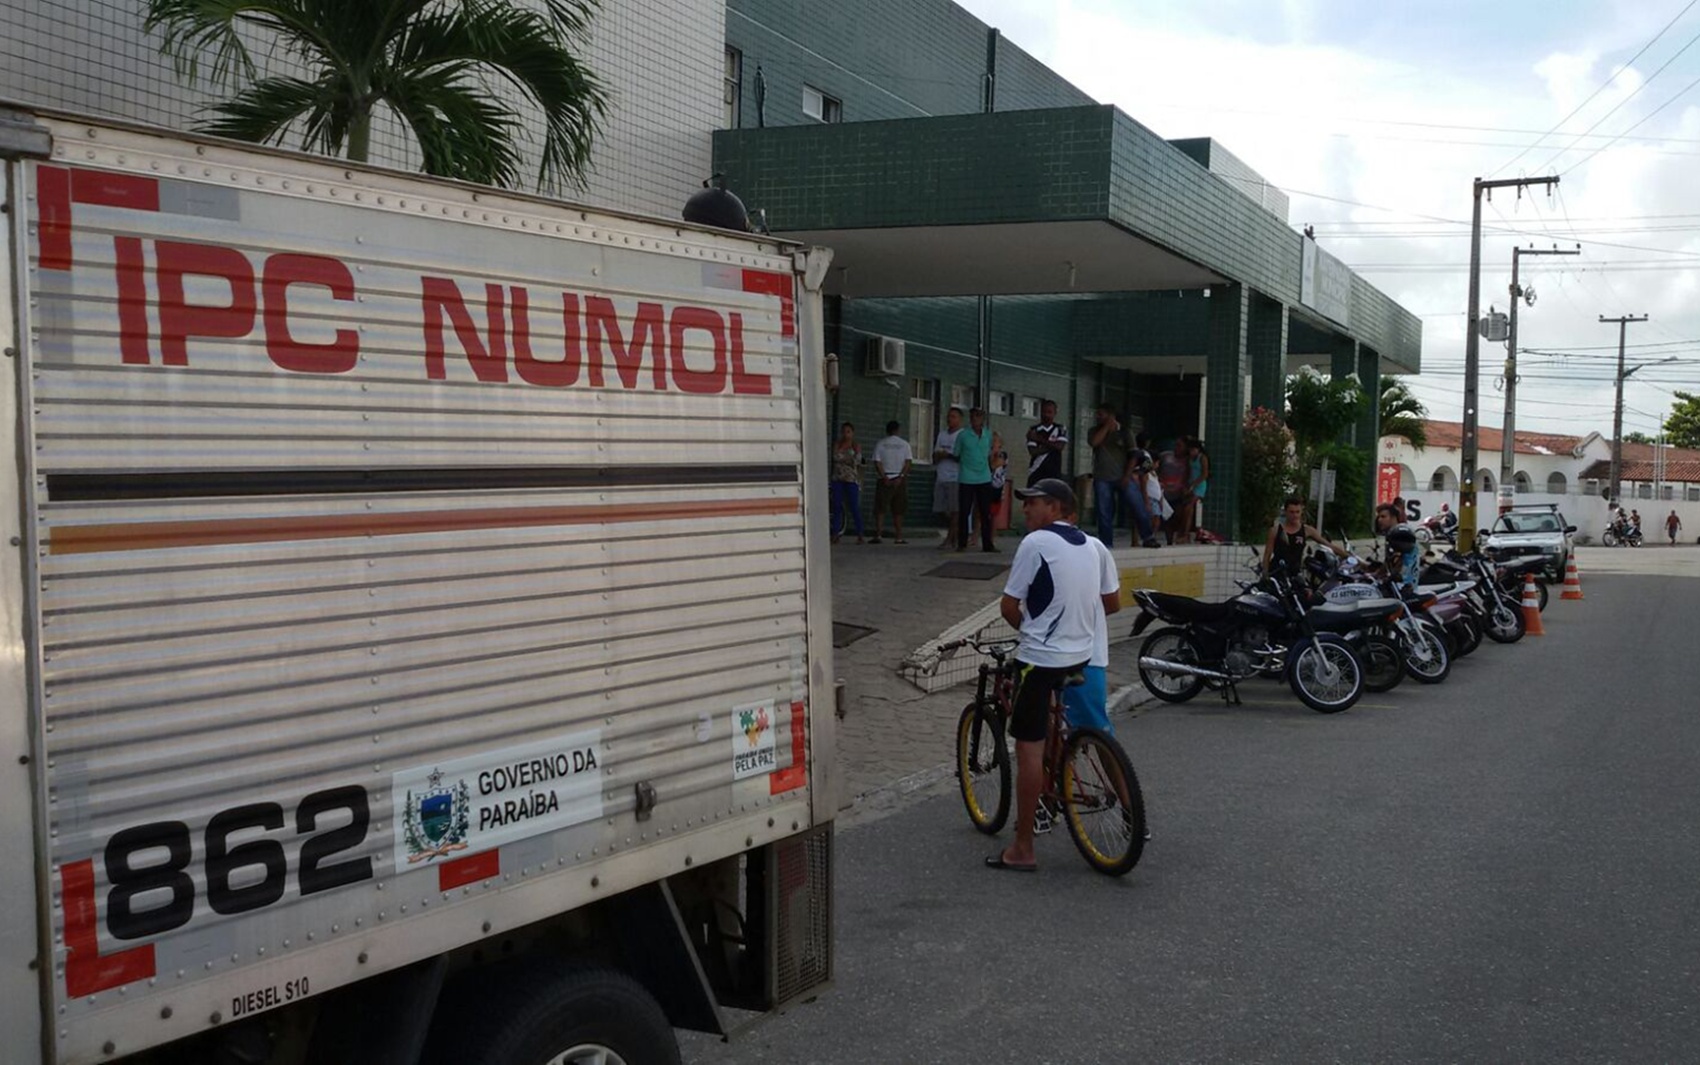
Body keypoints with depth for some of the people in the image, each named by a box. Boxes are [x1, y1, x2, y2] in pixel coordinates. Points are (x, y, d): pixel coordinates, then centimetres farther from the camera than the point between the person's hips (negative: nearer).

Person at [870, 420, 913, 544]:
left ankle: (877, 535, -13)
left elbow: (877, 463, -6)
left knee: (880, 509, -1)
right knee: (898, 511, 8)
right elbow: (909, 462, -4)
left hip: (885, 479, -1)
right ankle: (898, 537, 6)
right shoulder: (904, 444, 5)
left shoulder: (880, 444, 3)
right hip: (900, 480, 1)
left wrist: (884, 478, -10)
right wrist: (901, 477, -9)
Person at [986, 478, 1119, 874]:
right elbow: (1113, 602, 15)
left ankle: (1022, 849, -1)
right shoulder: (1091, 546, 9)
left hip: (1040, 657, -8)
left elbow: (1008, 606, -10)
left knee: (1029, 748, -4)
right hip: (1081, 656, 8)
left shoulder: (1036, 542, -12)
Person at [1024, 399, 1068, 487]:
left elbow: (1060, 446, -10)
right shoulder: (1033, 431, 4)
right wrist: (1052, 446, -11)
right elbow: (1033, 451, -7)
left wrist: (1039, 439, -9)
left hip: (1054, 473, 0)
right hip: (1036, 472, 0)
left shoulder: (1061, 430, 6)